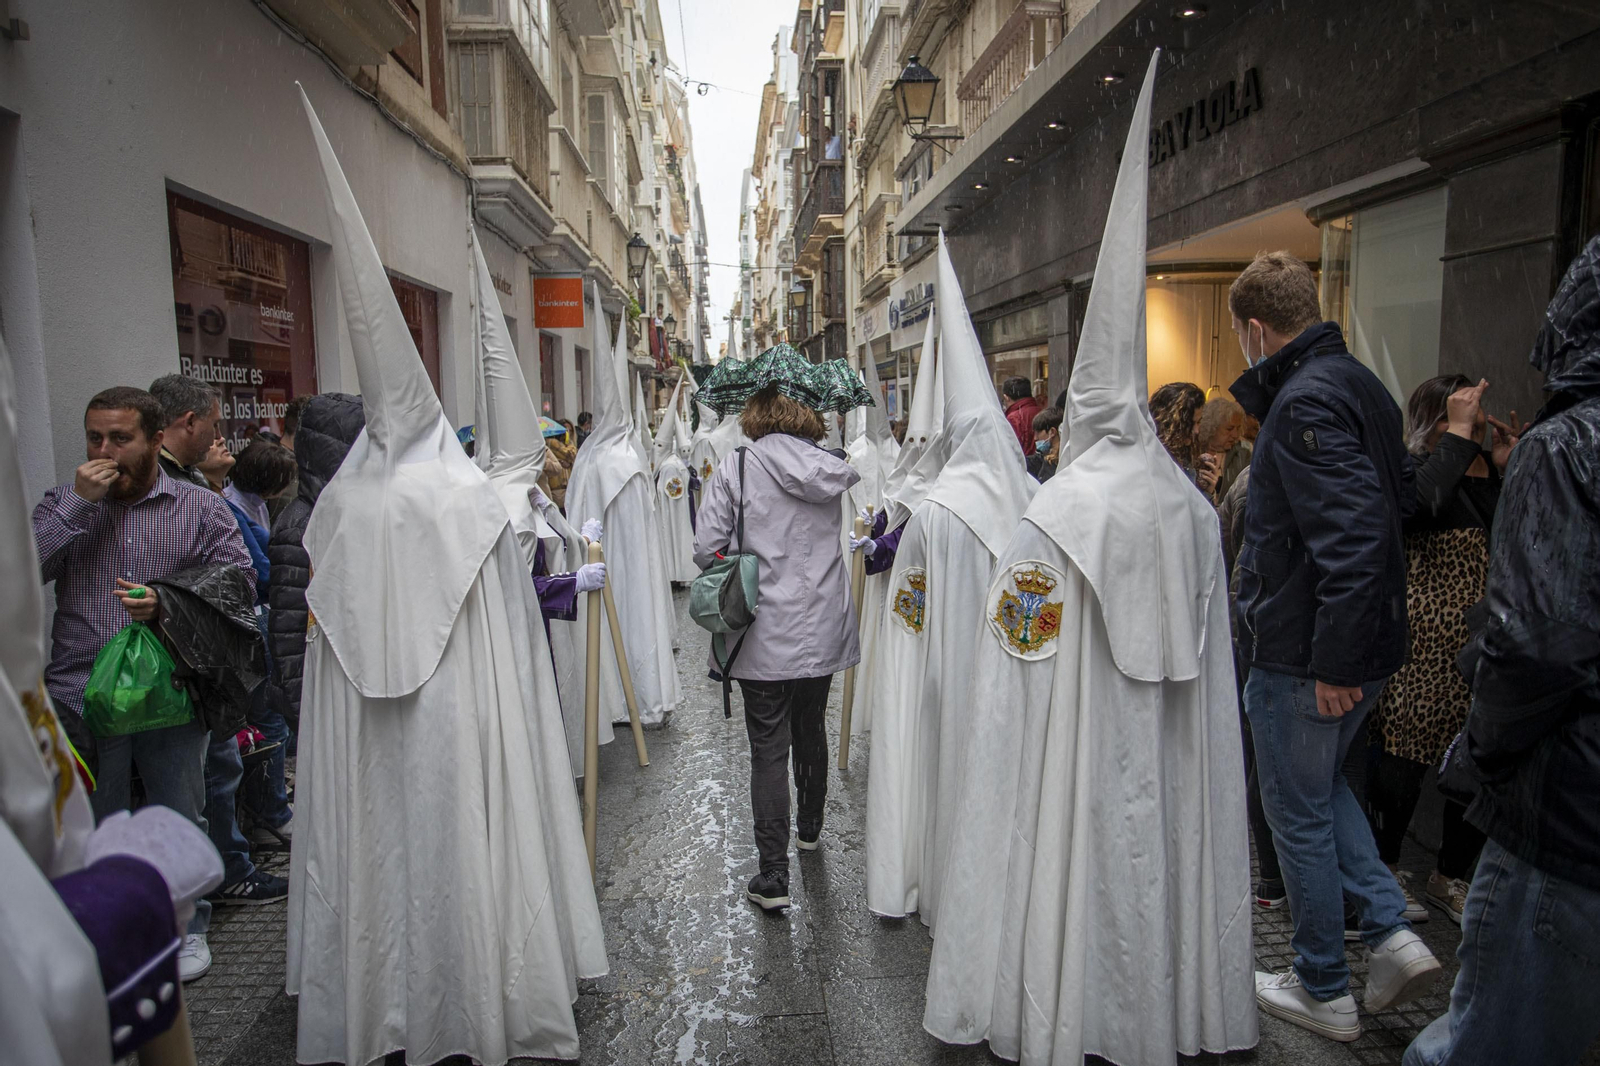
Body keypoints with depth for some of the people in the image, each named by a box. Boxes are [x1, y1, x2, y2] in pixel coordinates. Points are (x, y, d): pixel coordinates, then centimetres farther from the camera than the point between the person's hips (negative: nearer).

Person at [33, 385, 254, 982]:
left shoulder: (201, 507, 2)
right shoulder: (65, 503, 9)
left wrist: (167, 604, -18)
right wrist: (78, 503, -12)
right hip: (82, 695, 2)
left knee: (181, 818, 10)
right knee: (93, 826, 14)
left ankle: (187, 926, 29)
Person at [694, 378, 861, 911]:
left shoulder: (733, 468, -10)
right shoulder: (832, 468, 0)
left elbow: (707, 548, -12)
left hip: (764, 632, -4)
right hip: (822, 627, 4)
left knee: (769, 748, 2)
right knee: (810, 730, 23)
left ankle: (774, 876, 4)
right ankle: (810, 828, 43)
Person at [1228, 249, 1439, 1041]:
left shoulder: (1304, 402, -21)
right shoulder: (1358, 384, 10)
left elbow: (1352, 536, -29)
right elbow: (1402, 499, 16)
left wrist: (1332, 661, -24)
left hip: (1305, 658, -10)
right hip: (1365, 645, 10)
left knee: (1299, 810, 7)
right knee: (1321, 784, 27)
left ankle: (1323, 992, 23)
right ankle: (1390, 930, 22)